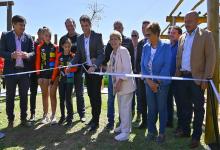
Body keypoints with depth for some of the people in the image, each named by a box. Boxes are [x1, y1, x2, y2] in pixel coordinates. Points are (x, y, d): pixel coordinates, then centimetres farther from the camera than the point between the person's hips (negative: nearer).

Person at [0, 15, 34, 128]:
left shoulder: (28, 38, 6)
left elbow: (33, 52, 2)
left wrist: (28, 55, -21)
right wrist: (11, 55, -22)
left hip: (24, 71, 2)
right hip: (10, 71, -1)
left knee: (24, 96, 8)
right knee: (10, 96, 7)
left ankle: (23, 118, 20)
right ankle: (10, 120, 19)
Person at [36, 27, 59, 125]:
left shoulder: (55, 47, 1)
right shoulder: (39, 47, 5)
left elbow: (57, 62, -3)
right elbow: (38, 62, 3)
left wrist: (54, 77, -8)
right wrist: (38, 75, -5)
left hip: (53, 74, -2)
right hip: (43, 74, 2)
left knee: (52, 95, 1)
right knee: (44, 95, 9)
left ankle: (53, 116, 8)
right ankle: (45, 115, 19)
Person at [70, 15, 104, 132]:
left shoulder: (97, 36, -11)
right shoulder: (80, 38, 7)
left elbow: (101, 54, -17)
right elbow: (78, 54, 8)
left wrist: (94, 66, -31)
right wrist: (71, 64, -8)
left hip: (97, 69, -6)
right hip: (87, 69, 6)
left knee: (96, 94, -2)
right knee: (91, 94, 13)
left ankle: (96, 121, 6)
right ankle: (94, 117, 28)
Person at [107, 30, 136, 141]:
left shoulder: (123, 51, -16)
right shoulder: (112, 53, 10)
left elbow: (127, 69, -21)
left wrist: (120, 81, -22)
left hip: (125, 84, -9)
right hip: (118, 84, 9)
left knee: (125, 108, -4)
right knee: (121, 107, 20)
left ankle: (125, 132, 5)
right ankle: (123, 126, 37)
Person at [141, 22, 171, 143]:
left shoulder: (166, 47, -7)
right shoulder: (146, 47, 5)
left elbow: (167, 66, -12)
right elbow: (143, 65, 3)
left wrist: (158, 82, -14)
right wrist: (149, 81, -8)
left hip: (162, 83, -3)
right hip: (149, 83, 3)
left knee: (161, 108, 7)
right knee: (151, 108, 10)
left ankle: (162, 132, 21)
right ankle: (151, 131, 25)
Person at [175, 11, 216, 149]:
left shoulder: (206, 35, -4)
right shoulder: (182, 37, 12)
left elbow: (211, 58, -9)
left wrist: (206, 79, -15)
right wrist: (177, 75, 7)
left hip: (197, 78, -5)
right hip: (184, 77, 5)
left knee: (198, 108, 5)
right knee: (186, 106, 14)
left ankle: (196, 136, 16)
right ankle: (186, 130, 29)